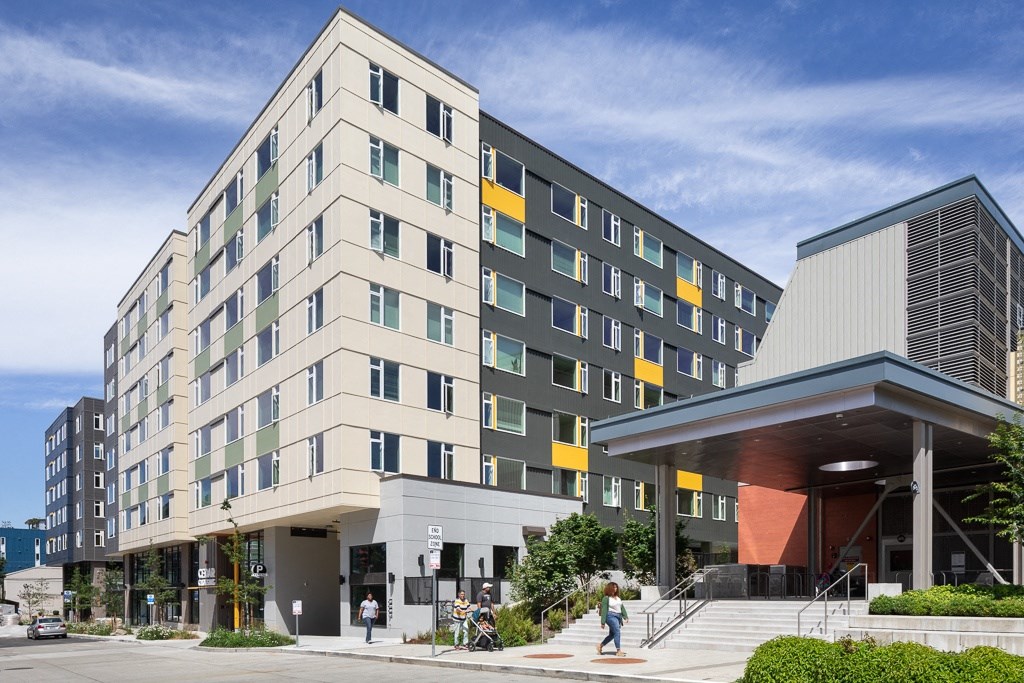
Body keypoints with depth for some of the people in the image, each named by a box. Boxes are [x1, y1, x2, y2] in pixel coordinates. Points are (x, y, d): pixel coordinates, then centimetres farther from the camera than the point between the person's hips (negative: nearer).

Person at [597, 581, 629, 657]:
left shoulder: (618, 597, 15)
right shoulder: (606, 598, -7)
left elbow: (622, 607, 14)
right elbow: (604, 610, -8)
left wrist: (625, 617, 2)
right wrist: (603, 622, -10)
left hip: (618, 616, 8)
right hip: (611, 616, -8)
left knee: (612, 634, 12)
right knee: (617, 632, -15)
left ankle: (600, 646, 27)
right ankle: (618, 651, -13)